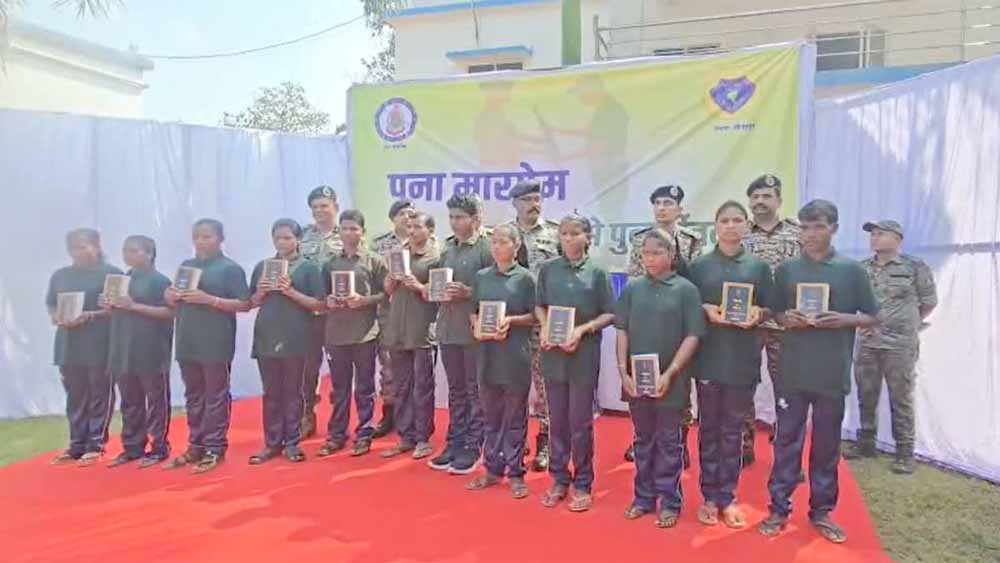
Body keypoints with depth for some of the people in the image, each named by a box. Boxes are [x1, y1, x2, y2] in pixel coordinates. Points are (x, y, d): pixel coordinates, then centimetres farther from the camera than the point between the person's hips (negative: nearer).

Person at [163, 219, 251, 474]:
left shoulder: (230, 268, -4)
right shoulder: (186, 266, 14)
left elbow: (244, 304, -11)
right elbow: (174, 302, 22)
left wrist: (208, 299, -19)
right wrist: (170, 297, -2)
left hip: (216, 343, -6)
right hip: (188, 341, 6)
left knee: (216, 396, 1)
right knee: (193, 396, 13)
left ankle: (215, 448, 9)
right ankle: (196, 446, 23)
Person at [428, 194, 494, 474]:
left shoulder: (487, 248, -9)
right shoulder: (447, 247, 11)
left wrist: (467, 292, -20)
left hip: (475, 330, -6)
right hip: (448, 329, 6)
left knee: (476, 391, 5)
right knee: (456, 390, 15)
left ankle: (473, 447, 15)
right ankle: (454, 444, 26)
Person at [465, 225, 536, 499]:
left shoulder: (525, 278, -2)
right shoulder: (481, 276, 8)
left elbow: (535, 316, -2)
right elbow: (473, 313, 12)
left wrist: (511, 320, -17)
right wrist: (477, 327, -8)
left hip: (516, 354, -3)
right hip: (487, 353, 3)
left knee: (515, 416, 5)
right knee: (491, 415, 12)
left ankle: (515, 473, 16)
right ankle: (493, 469, 24)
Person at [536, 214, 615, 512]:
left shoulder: (597, 272, -3)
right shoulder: (548, 269, 3)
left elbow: (609, 314, -2)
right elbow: (539, 306, 11)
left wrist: (582, 330, -15)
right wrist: (544, 329, -7)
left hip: (584, 354, -2)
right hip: (553, 352, 2)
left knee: (581, 422, 5)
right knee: (557, 420, 11)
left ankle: (582, 484, 19)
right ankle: (559, 479, 25)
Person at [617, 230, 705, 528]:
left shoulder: (686, 289, -4)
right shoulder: (633, 287, 4)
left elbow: (693, 336, -7)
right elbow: (622, 331, 5)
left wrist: (670, 374, -14)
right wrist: (623, 371, -4)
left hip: (671, 380, -3)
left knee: (669, 442, 9)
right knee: (643, 440, 14)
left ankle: (670, 502, 21)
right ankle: (644, 497, 26)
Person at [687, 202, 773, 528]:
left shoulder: (759, 266, 6)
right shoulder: (699, 265, 4)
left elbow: (769, 309, 7)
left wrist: (757, 314, -14)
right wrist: (705, 309, -15)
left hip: (743, 358, 1)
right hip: (709, 356, 0)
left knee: (733, 429, 8)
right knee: (709, 427, 6)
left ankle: (728, 497, 19)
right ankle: (710, 497, 17)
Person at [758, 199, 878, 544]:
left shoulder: (851, 270, 1)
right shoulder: (786, 270, 4)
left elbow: (872, 318, 6)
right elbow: (774, 314, 11)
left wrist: (844, 319, -14)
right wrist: (787, 319, -11)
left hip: (833, 373, 0)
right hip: (793, 371, 0)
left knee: (827, 444, 10)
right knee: (787, 441, 6)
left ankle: (822, 511, 24)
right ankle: (779, 509, 17)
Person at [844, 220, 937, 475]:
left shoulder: (915, 267, -5)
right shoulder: (861, 268, 6)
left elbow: (929, 301, 4)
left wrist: (907, 325, 9)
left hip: (900, 345, -4)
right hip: (866, 343, 4)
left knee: (901, 399, 3)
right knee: (866, 396, 12)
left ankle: (905, 452, 14)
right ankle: (865, 442, 26)